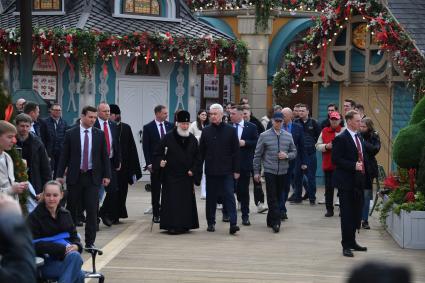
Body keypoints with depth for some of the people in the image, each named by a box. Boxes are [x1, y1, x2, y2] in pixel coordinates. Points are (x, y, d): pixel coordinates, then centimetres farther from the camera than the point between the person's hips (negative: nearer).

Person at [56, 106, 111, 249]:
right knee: (71, 209, 7)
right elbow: (64, 155, 2)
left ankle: (90, 242, 2)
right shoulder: (70, 134, 0)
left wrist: (107, 175, 1)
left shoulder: (100, 134, 4)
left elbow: (104, 156, 7)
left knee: (92, 210, -3)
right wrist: (60, 175, -3)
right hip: (75, 176, -1)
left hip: (92, 177, 1)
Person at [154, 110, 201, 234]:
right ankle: (172, 226, -5)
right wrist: (160, 161, -22)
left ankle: (184, 225, 14)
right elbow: (158, 154, -3)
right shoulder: (168, 137, -5)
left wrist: (193, 170, 0)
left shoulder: (192, 139, 6)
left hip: (186, 176, 4)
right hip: (171, 176, -4)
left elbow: (197, 158, 11)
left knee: (186, 200, 6)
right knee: (172, 200, -7)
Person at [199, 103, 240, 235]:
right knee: (211, 198, 9)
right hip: (211, 171, 2)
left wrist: (236, 170, -4)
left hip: (227, 171, -2)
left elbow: (236, 152, 0)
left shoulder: (230, 130, 0)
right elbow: (201, 151, 9)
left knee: (229, 196, -7)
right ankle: (211, 223, 19)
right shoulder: (206, 131, 6)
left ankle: (233, 223, -12)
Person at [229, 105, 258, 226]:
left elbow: (257, 143, -3)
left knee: (243, 190, 4)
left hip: (244, 163, -1)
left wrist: (245, 143, -15)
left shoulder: (251, 127, 0)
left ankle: (245, 216, 12)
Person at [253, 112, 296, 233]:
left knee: (278, 197, 10)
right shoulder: (264, 136, -1)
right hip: (269, 171, -3)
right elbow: (257, 155, 2)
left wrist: (287, 155, -10)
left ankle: (271, 220, 22)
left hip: (283, 172, 3)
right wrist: (256, 171, 0)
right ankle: (276, 222, -9)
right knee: (272, 198, -8)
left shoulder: (288, 136, 7)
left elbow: (294, 152, 13)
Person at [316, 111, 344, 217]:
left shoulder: (344, 131, 0)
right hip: (328, 164, 2)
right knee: (329, 188, 5)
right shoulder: (324, 131, 8)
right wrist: (326, 146, -10)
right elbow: (318, 146, 7)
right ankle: (329, 209, 14)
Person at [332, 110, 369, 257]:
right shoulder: (341, 139, -11)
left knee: (356, 213, 12)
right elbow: (336, 159, -16)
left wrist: (365, 171, 8)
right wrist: (353, 166, -23)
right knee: (347, 214, -2)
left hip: (358, 182, 8)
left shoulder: (359, 138, 15)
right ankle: (346, 246, 4)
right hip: (346, 182, -8)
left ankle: (352, 242, 24)